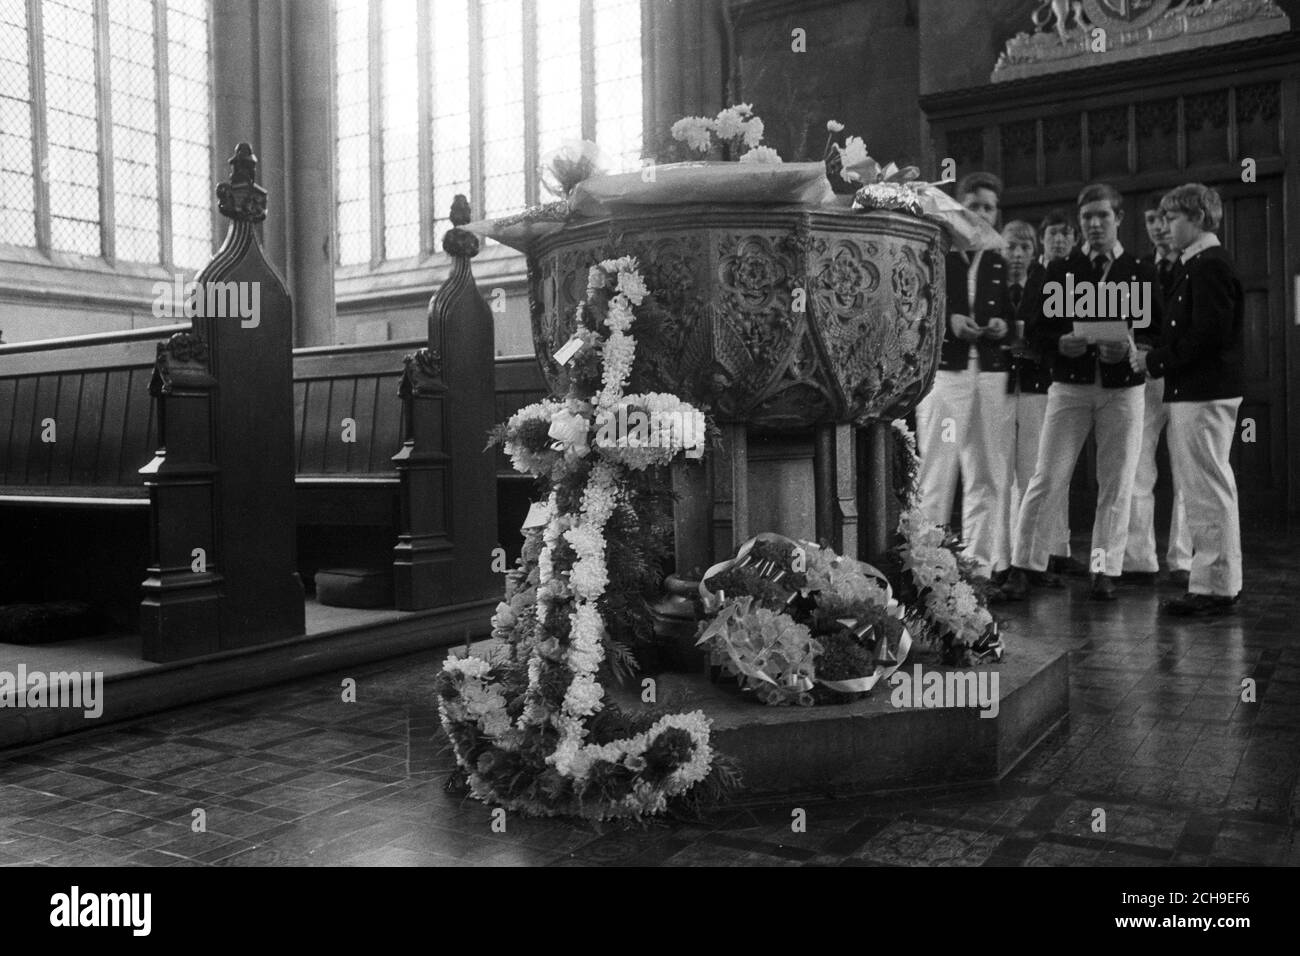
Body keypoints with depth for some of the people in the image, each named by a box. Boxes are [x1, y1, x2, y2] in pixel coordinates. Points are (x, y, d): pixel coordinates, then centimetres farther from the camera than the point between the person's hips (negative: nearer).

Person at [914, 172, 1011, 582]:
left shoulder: (1000, 264, 17)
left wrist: (1003, 326, 0)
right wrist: (948, 321, -15)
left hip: (992, 377, 4)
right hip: (943, 374, -4)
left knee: (988, 478, 4)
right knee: (935, 477, -4)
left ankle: (982, 567, 10)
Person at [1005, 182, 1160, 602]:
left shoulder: (1141, 273, 7)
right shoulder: (1059, 270, 7)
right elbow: (1039, 331, 4)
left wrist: (1130, 349, -15)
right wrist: (1064, 342, -16)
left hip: (1123, 388, 1)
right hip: (1069, 386, 0)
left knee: (1116, 484, 4)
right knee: (1047, 479, -2)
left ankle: (1105, 571, 13)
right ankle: (1024, 565, 5)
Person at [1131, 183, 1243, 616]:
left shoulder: (1209, 265, -13)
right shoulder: (1199, 264, 18)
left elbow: (1207, 335, -21)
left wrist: (1155, 361, -14)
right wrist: (1155, 358, 8)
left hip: (1202, 393, -10)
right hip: (1198, 390, 10)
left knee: (1207, 490, -5)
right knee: (1210, 488, 14)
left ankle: (1214, 586, 1)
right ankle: (1220, 581, 23)